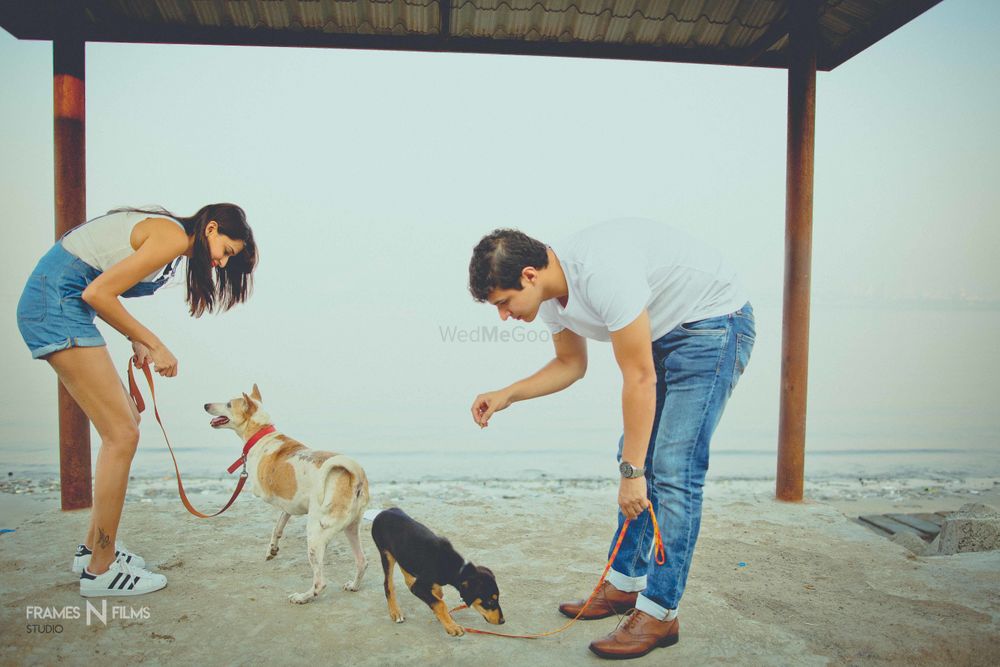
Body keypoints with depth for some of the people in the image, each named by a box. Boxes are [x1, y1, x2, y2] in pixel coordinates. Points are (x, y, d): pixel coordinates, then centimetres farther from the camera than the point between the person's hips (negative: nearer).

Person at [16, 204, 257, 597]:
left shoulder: (165, 234, 17)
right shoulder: (174, 237, -14)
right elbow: (97, 293, -19)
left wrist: (137, 340, 6)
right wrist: (154, 344, -11)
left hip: (53, 304, 11)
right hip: (56, 303, -11)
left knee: (125, 422, 12)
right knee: (122, 435, -10)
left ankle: (94, 548, 22)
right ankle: (100, 570, 1)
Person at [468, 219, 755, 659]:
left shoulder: (600, 271, -32)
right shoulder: (551, 295, -4)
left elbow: (640, 379, -28)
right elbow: (570, 365, 11)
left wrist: (630, 471, -23)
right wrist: (506, 396, -3)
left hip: (713, 325, -9)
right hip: (663, 335, 9)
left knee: (672, 470, -12)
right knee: (641, 462, 9)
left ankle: (659, 612, 0)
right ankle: (624, 585, 21)